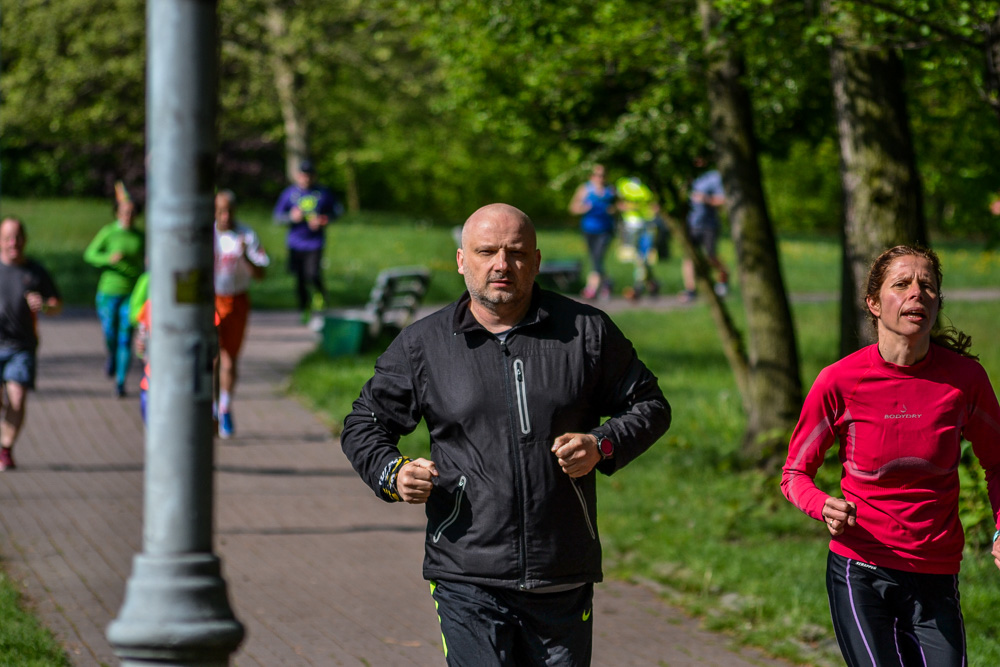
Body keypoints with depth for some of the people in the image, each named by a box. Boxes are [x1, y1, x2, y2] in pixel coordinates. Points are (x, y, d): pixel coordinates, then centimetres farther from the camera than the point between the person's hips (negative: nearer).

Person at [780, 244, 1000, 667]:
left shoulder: (965, 378, -4)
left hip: (935, 582, 2)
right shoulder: (840, 382, -8)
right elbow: (795, 473, 2)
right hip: (860, 573, -2)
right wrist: (825, 508, -19)